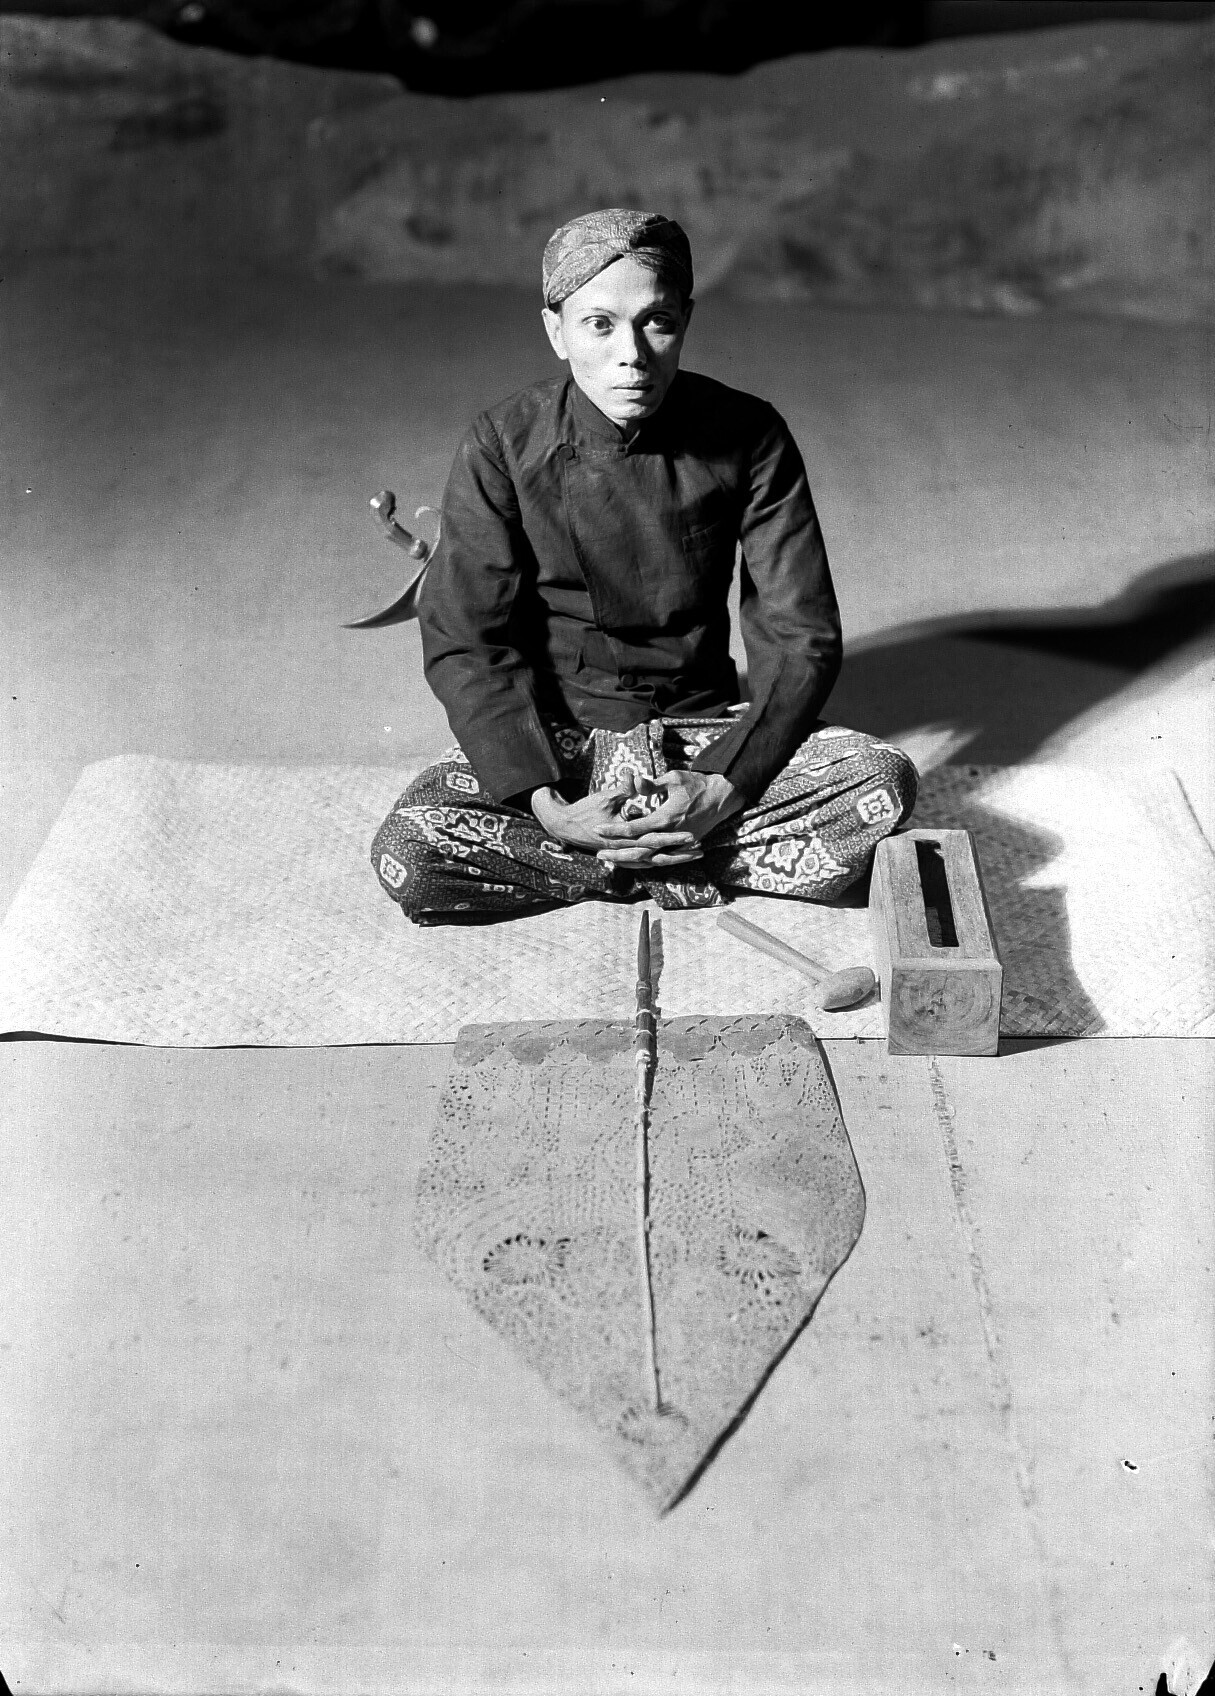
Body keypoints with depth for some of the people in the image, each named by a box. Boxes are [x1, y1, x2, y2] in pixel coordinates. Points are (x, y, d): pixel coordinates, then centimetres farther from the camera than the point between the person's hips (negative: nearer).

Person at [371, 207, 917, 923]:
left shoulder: (749, 437, -8)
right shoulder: (505, 446, -10)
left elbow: (801, 636, -7)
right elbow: (465, 645, -10)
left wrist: (725, 787, -21)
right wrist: (546, 803, -23)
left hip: (707, 732, 1)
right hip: (553, 737, 0)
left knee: (884, 782, -24)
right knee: (406, 853, -27)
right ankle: (686, 863, -14)